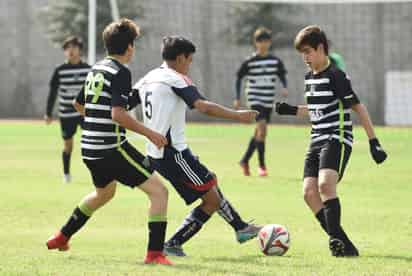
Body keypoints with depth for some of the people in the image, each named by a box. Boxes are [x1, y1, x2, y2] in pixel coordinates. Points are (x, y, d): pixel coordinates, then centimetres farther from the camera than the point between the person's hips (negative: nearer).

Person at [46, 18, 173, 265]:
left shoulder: (97, 69, 11)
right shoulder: (120, 73, -14)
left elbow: (79, 104, 26)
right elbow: (118, 114, -25)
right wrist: (149, 133, -19)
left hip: (90, 149, 9)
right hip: (113, 149, -9)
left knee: (105, 192, 35)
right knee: (159, 191, -7)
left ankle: (62, 237, 44)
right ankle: (155, 253, -16)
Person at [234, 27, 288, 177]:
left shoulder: (276, 61, 3)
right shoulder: (249, 62, -5)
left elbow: (282, 76, 11)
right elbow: (239, 78, 2)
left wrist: (284, 88, -10)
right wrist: (237, 98, -2)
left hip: (268, 100, 4)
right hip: (254, 98, -4)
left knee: (260, 132, 10)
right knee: (261, 127, -20)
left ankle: (245, 160, 29)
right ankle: (262, 165, -15)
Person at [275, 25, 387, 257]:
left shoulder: (336, 76, -11)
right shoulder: (309, 78, 15)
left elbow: (358, 107, -11)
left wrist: (374, 142, -13)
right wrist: (292, 111, 17)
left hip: (337, 140, -9)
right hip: (317, 140, 9)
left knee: (326, 185, -28)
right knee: (310, 192, -5)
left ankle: (337, 241, -30)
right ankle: (342, 244, -4)